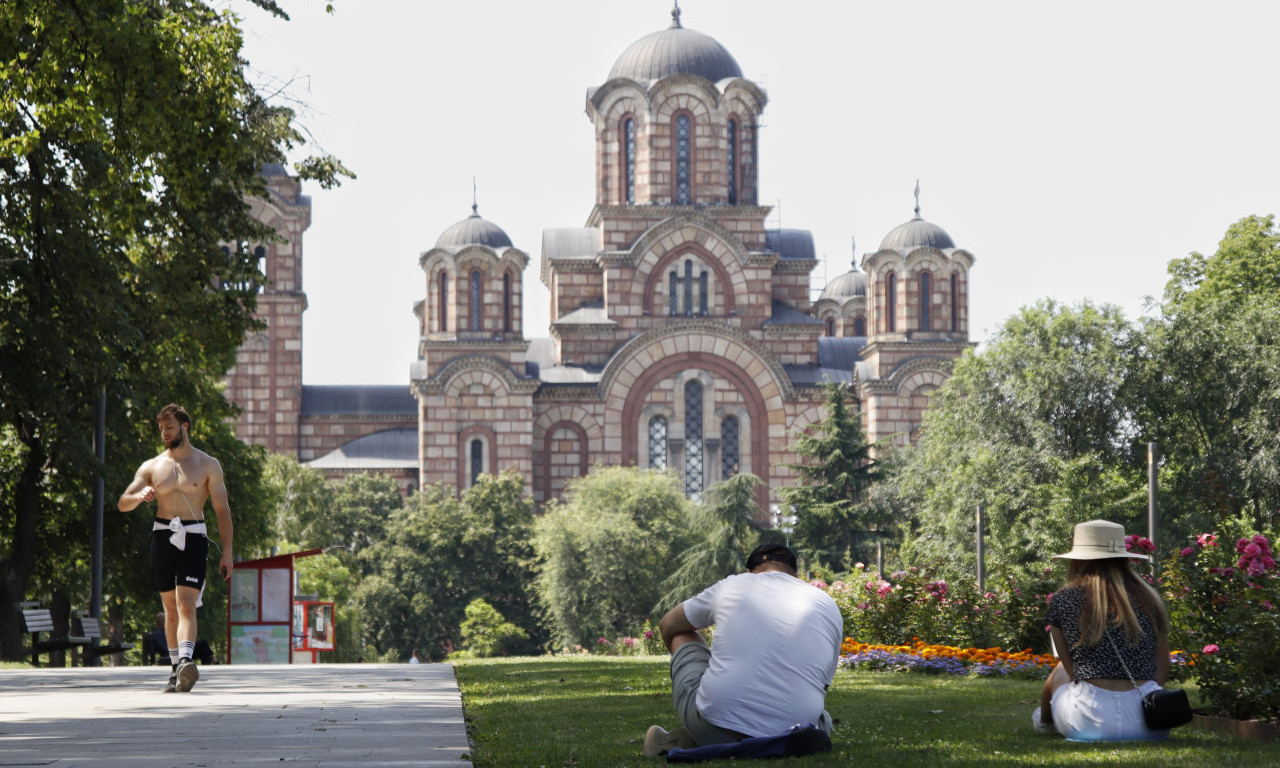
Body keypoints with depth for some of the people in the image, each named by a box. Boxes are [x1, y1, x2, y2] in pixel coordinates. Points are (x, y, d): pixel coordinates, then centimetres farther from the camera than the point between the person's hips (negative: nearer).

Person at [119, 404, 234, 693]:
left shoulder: (208, 465, 5)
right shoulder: (151, 467, 11)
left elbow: (222, 509, 5)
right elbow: (122, 504, 7)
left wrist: (227, 552, -3)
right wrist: (140, 496, -17)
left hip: (193, 539, -3)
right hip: (162, 537, 3)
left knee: (186, 605, -18)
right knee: (170, 607, 9)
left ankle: (185, 662, -33)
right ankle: (175, 669, 18)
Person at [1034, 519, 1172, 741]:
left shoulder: (1062, 600, 1)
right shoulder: (1150, 599, 9)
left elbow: (1072, 669, 9)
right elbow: (1161, 673, 11)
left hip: (1089, 722, -2)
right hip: (1148, 727, 2)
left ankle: (1045, 722, 58)